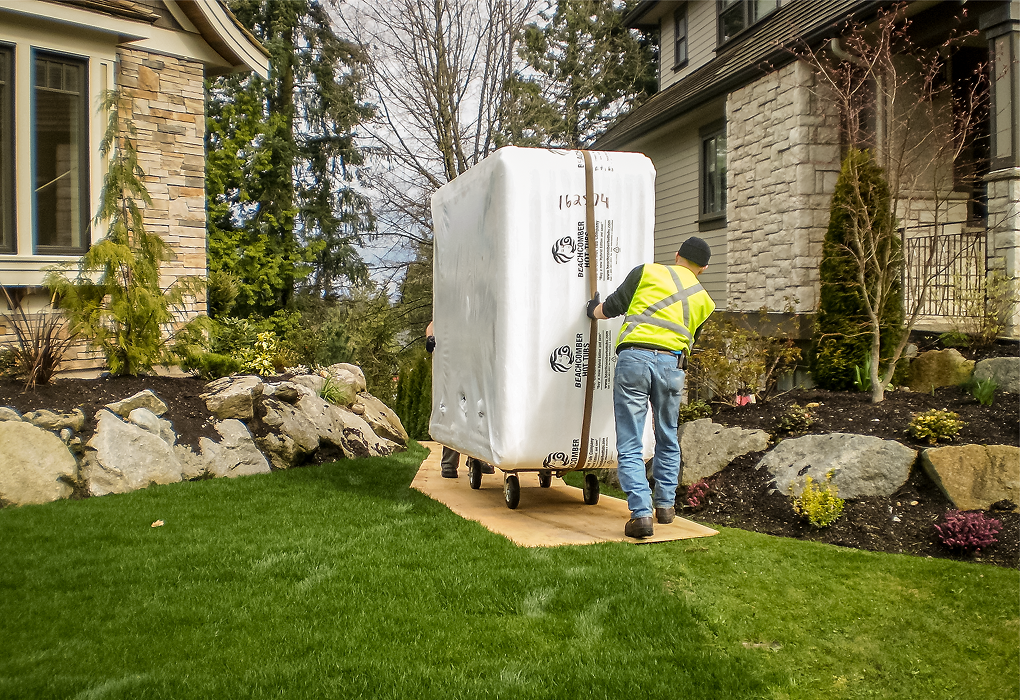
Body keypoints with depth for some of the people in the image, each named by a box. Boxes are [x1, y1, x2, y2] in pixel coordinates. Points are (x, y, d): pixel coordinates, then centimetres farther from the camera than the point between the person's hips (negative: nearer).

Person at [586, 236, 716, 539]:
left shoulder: (647, 272, 11)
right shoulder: (703, 300, 21)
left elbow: (611, 307, 13)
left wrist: (594, 310, 34)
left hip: (634, 358, -3)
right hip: (672, 364, 3)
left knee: (630, 446, 0)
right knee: (667, 440, 23)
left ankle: (641, 513, -7)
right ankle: (665, 505, 30)